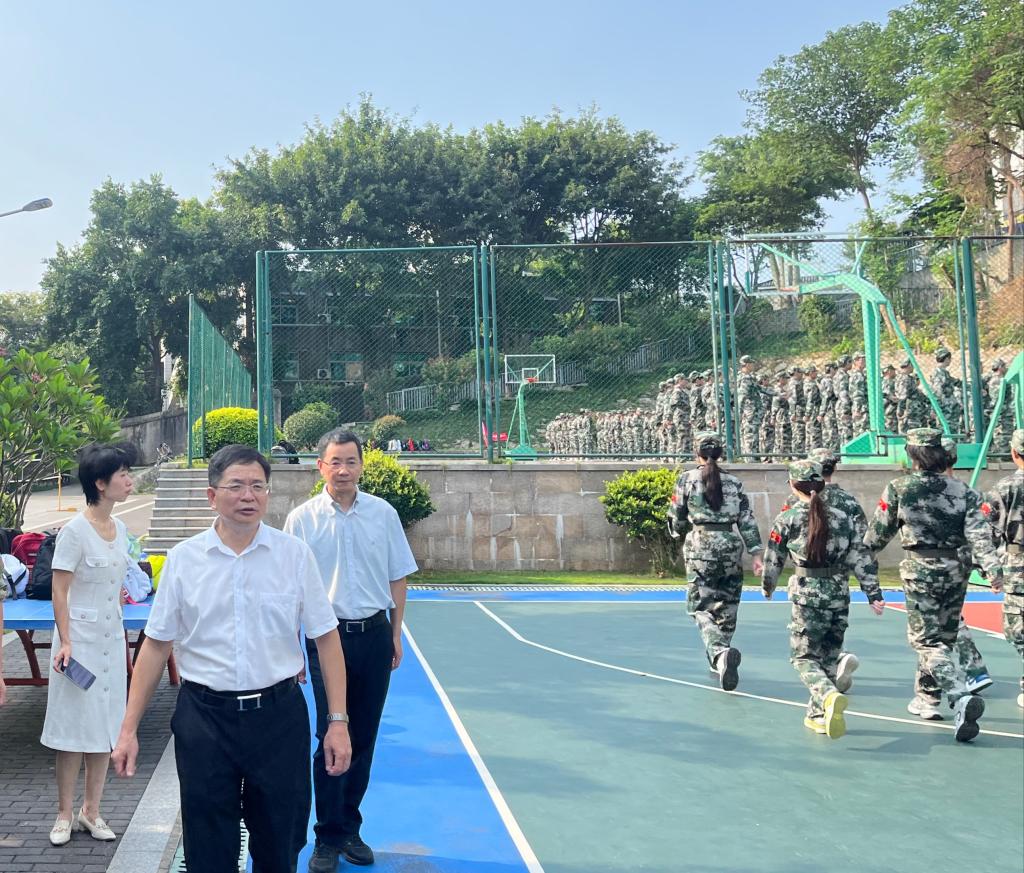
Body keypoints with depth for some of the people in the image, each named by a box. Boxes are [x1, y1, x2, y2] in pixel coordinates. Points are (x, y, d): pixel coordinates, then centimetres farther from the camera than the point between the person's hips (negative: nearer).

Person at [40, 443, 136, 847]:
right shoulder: (75, 531, -14)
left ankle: (91, 810, 22)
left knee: (106, 726, 9)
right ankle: (65, 813, 18)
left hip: (112, 638, 6)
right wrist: (65, 642, -18)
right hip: (80, 639, -6)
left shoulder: (120, 529, 6)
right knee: (75, 726, 3)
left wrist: (123, 637, 15)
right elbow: (59, 592, -13)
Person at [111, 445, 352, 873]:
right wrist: (129, 729, 3)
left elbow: (325, 638, -1)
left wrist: (338, 721, -4)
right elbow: (156, 645, 4)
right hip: (204, 717, 0)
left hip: (278, 715, 0)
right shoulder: (182, 559, -1)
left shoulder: (295, 554, -2)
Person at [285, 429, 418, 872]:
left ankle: (350, 829, 27)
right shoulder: (302, 519, -4)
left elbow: (397, 577, 8)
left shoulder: (383, 514, 0)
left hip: (375, 635, 2)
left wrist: (395, 635, 7)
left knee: (364, 739, 11)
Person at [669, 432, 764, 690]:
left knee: (703, 608, -2)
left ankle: (720, 653, -28)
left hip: (700, 547, -3)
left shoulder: (686, 479, 0)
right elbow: (747, 520, 1)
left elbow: (675, 521, 2)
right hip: (731, 546, 3)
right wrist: (756, 553, 0)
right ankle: (720, 660, 23)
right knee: (727, 606, 15)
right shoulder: (734, 483, 7)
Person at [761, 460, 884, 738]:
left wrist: (767, 588, 18)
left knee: (803, 657, 4)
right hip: (839, 595, 4)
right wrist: (874, 594, 7)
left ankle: (830, 697, -23)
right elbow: (862, 558, 3)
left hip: (807, 595, -4)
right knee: (829, 657, 16)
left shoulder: (787, 519, -4)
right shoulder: (843, 517, 5)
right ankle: (818, 714, 21)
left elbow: (773, 560, 1)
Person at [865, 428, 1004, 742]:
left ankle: (962, 698, -24)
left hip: (919, 570, -4)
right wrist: (992, 568, -14)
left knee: (928, 642, -3)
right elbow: (979, 533, -9)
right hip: (954, 571, 4)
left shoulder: (898, 489, -4)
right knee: (942, 637, 19)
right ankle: (926, 698, 32)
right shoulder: (963, 491, 3)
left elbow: (879, 532, 4)